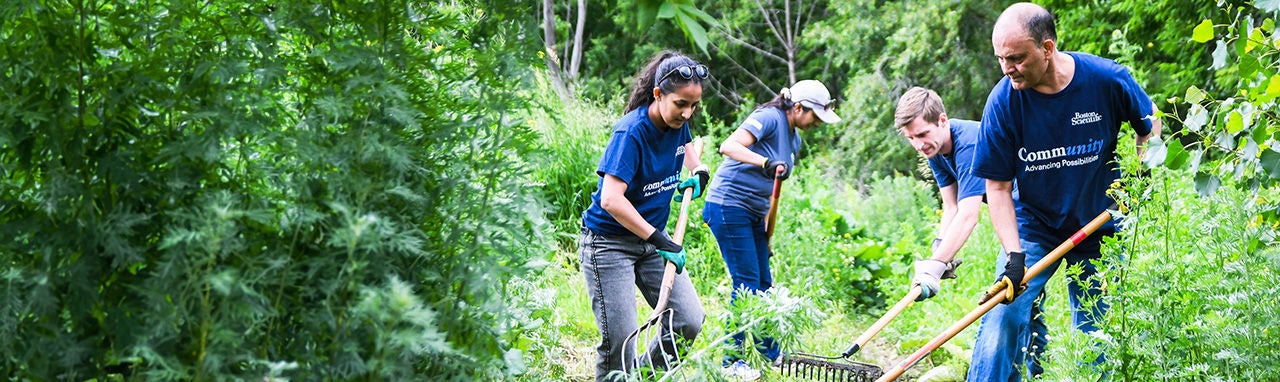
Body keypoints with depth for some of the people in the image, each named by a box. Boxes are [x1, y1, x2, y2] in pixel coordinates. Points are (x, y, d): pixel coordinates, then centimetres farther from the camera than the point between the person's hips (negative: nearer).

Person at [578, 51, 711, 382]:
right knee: (619, 340, -10)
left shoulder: (679, 123, 1)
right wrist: (661, 242, -31)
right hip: (609, 241, -7)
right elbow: (611, 199, -30)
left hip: (652, 239, 7)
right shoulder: (631, 132, -22)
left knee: (690, 323, -2)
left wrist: (698, 170, 8)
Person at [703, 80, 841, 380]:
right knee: (746, 283, -8)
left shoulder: (794, 138, 13)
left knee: (763, 284, 13)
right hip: (729, 206, -9)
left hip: (753, 213, 9)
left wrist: (767, 233, 20)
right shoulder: (769, 118, -15)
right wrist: (767, 163, -44)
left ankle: (772, 355, 24)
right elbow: (729, 146, -30)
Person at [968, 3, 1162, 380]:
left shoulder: (1107, 79, -16)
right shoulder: (1003, 101, -17)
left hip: (1099, 227, 1)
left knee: (1097, 331, 5)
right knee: (1007, 315, -16)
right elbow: (998, 186, -11)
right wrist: (1013, 254, -21)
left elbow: (1149, 124, 7)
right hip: (1032, 228, -1)